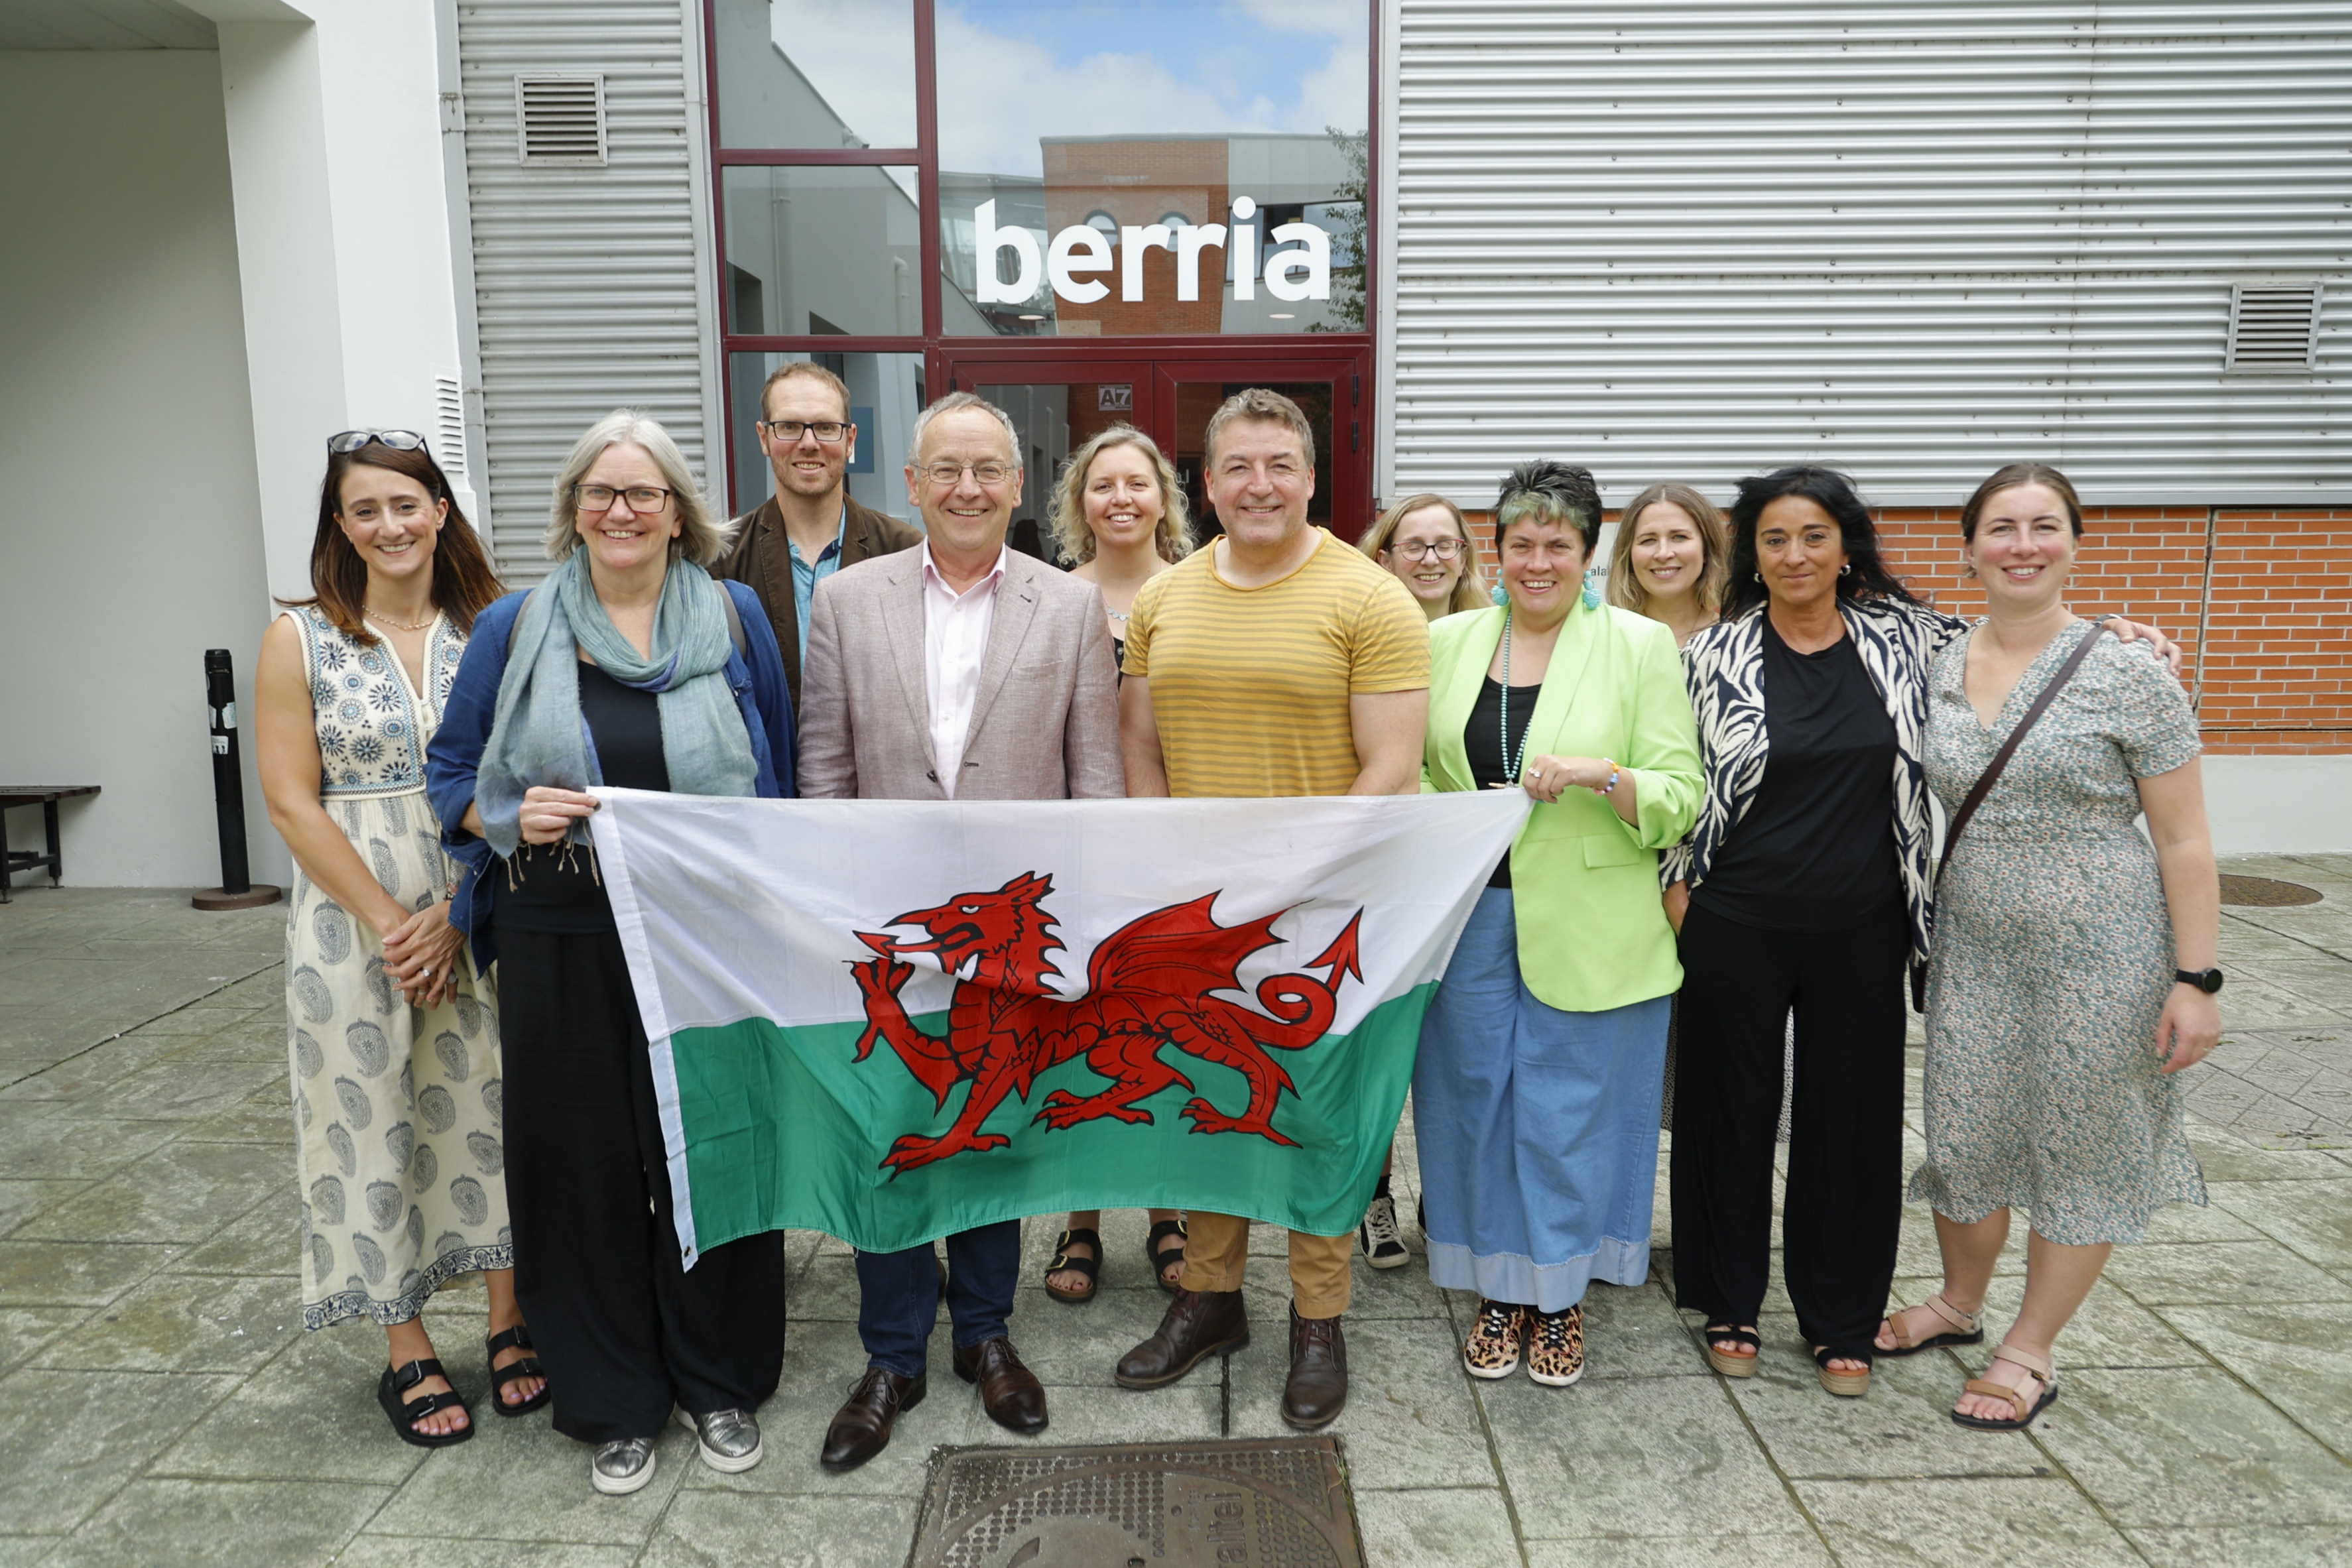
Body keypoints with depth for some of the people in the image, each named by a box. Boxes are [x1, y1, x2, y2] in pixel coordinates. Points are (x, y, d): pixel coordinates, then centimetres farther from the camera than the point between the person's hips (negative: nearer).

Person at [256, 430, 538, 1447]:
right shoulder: (300, 640, -2)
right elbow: (292, 802, -5)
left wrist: (456, 913, -10)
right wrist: (389, 923, -10)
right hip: (353, 919, -1)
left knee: (489, 1107, 7)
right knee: (370, 1123, 6)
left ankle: (510, 1324, 24)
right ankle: (408, 1355, 22)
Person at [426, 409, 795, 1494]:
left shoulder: (734, 617, 3)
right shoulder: (515, 628, 3)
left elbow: (777, 772, 8)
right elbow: (451, 773, 8)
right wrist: (512, 815, -13)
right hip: (564, 943, 1)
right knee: (586, 1163, 9)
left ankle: (722, 1381, 30)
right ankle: (614, 1401, 29)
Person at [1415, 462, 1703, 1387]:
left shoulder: (1641, 647, -1)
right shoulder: (1447, 642, 7)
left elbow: (1683, 796, -5)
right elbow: (1408, 771, 14)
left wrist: (1604, 775, -23)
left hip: (1588, 924, -2)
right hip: (1467, 916, 3)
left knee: (1572, 1110, 6)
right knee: (1476, 1098, 10)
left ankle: (1561, 1294, 27)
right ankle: (1498, 1290, 28)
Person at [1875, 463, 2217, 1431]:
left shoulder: (2128, 674, -9)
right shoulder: (1934, 670, 3)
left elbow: (2183, 841, -7)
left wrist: (2196, 978, -11)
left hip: (2100, 954, -4)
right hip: (1973, 950, 4)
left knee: (2080, 1150, 9)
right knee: (1964, 1133, 13)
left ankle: (2030, 1351, 27)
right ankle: (1960, 1303, 39)